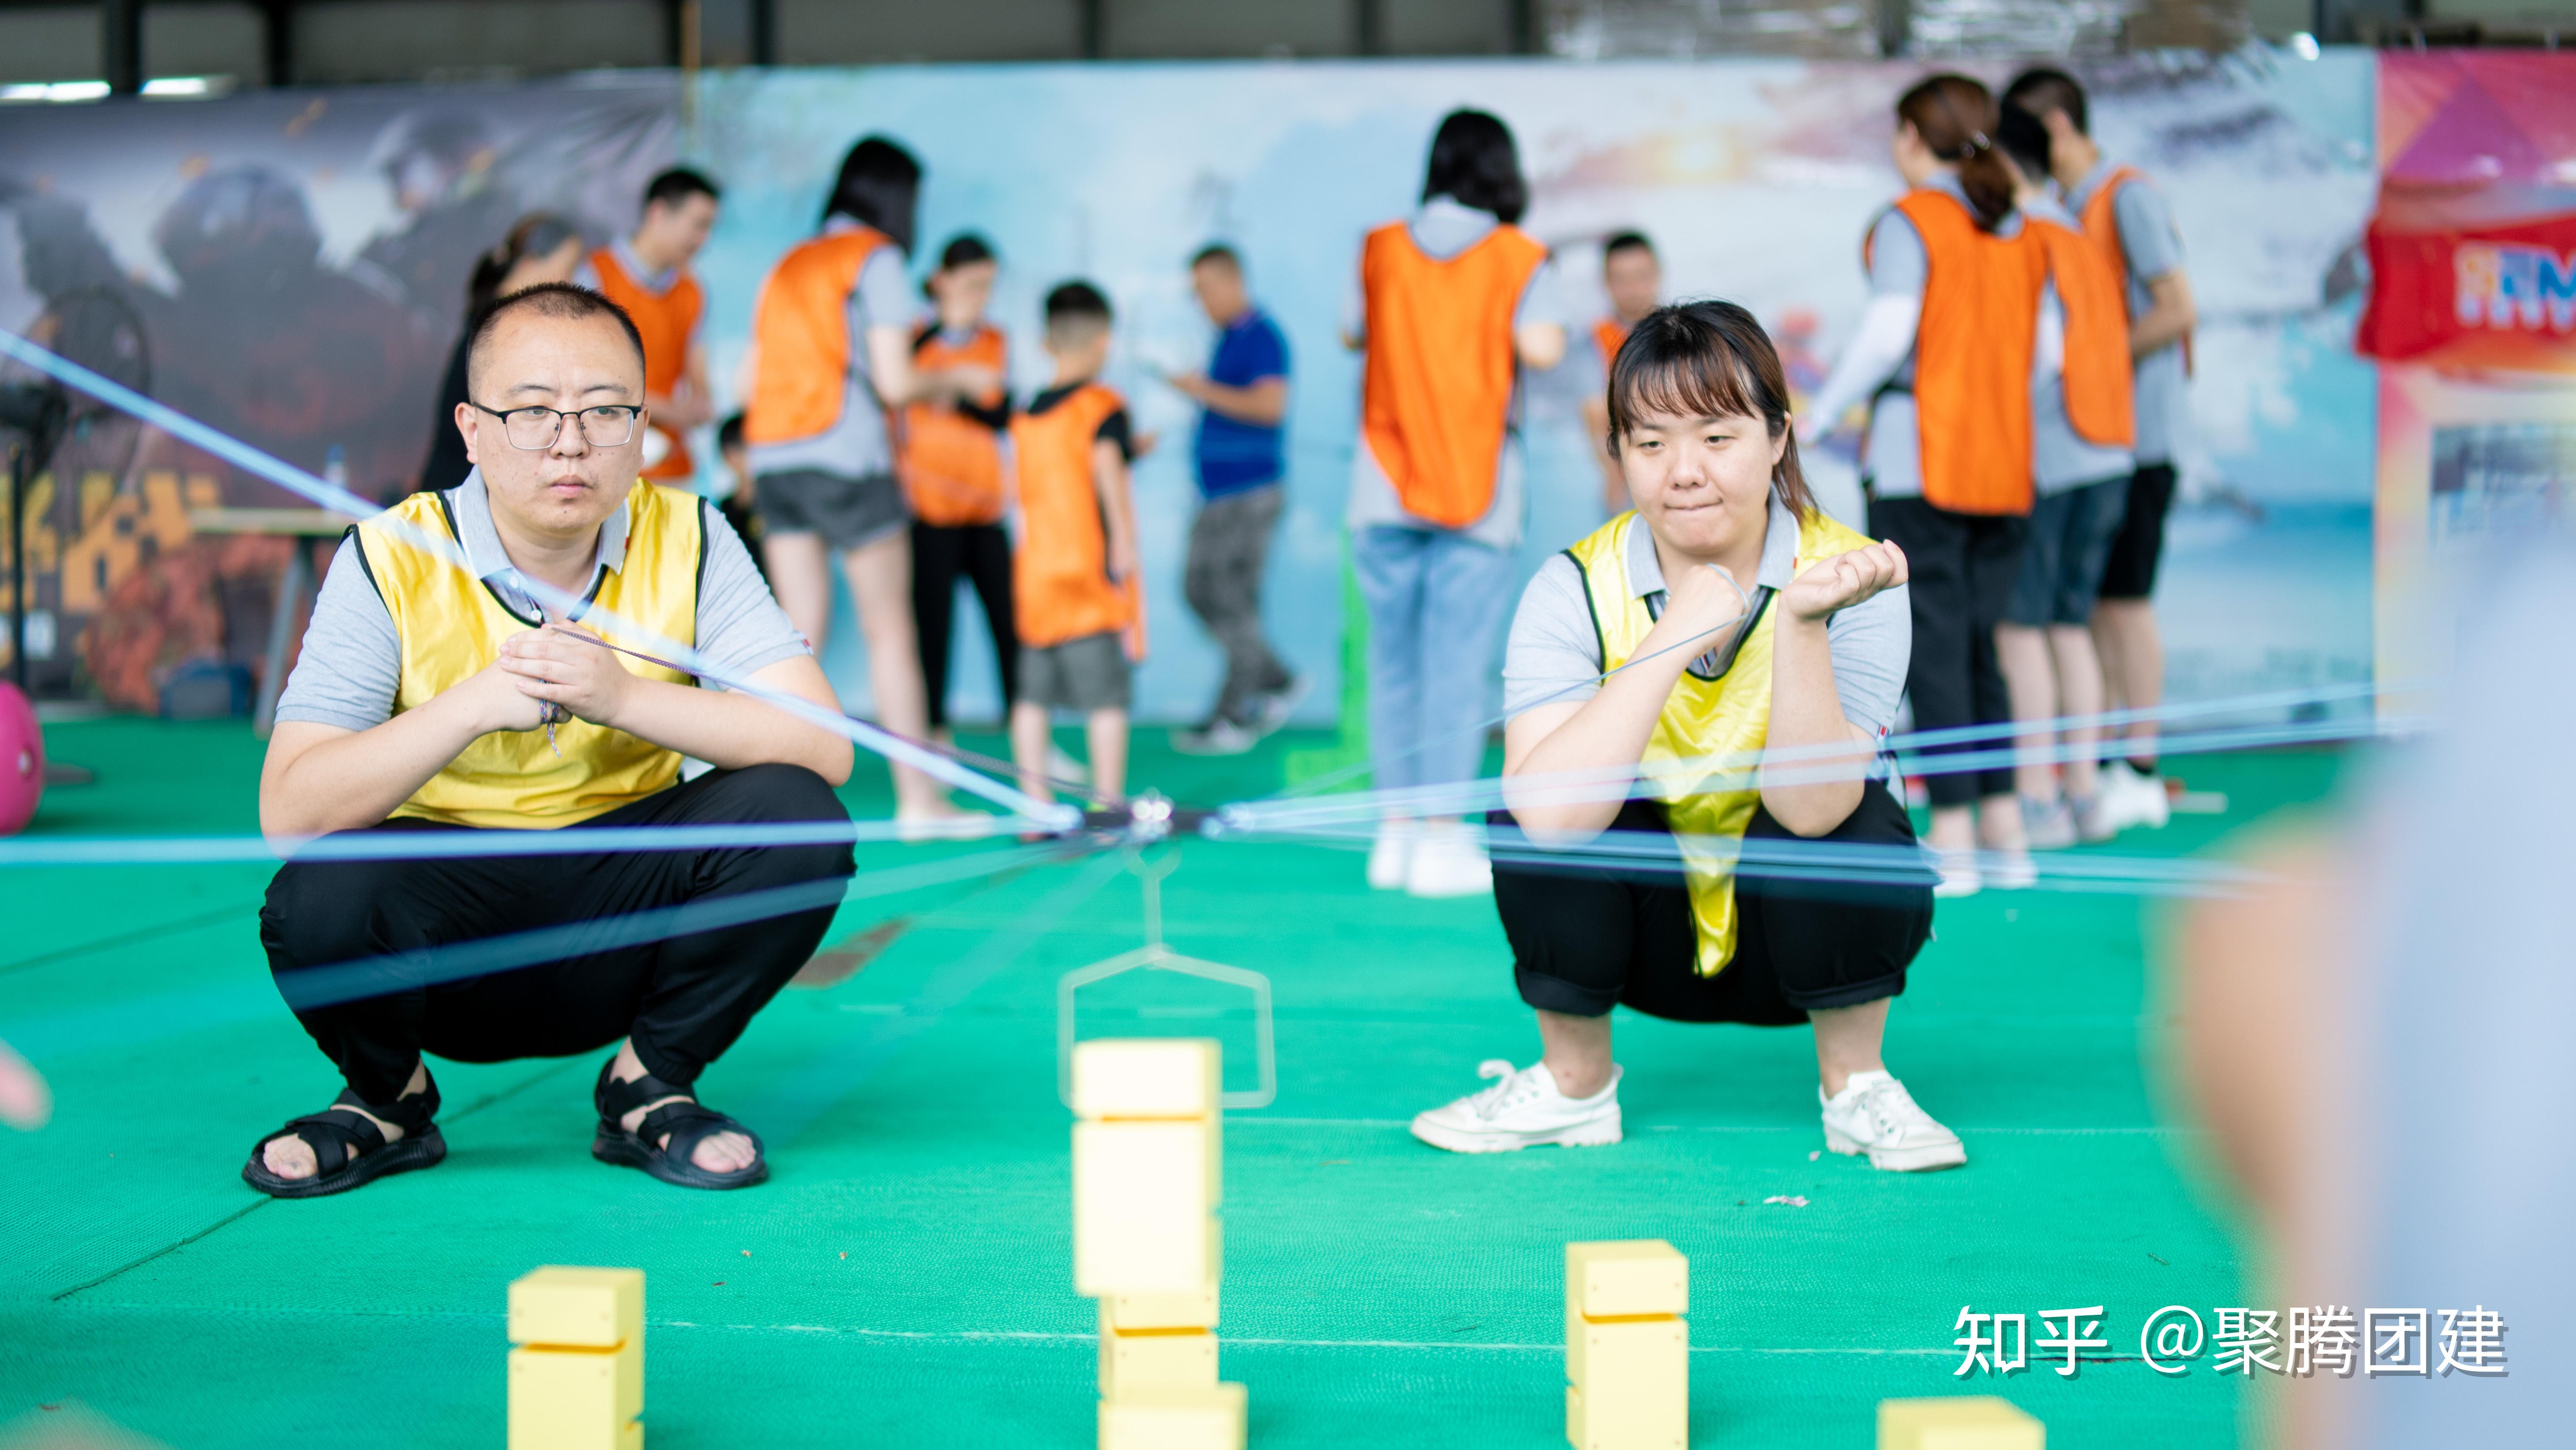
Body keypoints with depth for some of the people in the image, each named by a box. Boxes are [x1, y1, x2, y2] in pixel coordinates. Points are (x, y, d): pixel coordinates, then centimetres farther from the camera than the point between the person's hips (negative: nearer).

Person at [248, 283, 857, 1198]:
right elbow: (288, 811, -20)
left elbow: (824, 745, -18)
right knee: (319, 899, -33)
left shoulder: (685, 541, -7)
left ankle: (649, 1088, 1)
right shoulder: (393, 560, -12)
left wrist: (624, 695, -30)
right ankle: (388, 1099, 3)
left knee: (792, 817, -24)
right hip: (447, 919, -2)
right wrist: (470, 704, -32)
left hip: (624, 918, 2)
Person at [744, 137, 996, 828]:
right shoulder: (876, 259, -1)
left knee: (801, 635, 5)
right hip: (844, 459, -6)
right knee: (890, 633, 1)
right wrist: (957, 380, 10)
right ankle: (918, 798, 3)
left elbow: (751, 383, 16)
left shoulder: (788, 265, 18)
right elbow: (895, 382, -9)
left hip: (773, 460, 6)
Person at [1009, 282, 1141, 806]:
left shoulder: (1025, 415, 12)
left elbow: (1022, 494, 16)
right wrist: (1125, 542, -17)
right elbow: (1108, 473, -17)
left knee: (1033, 698, 7)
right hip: (1092, 569, -6)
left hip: (1035, 573, 6)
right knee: (1106, 698, -4)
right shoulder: (1102, 406, -5)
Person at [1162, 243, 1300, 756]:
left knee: (1235, 603, -7)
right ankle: (1279, 684, 18)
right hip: (1219, 493, 10)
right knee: (1199, 592, 10)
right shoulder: (1227, 338, 16)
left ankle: (1230, 721, -1)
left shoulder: (1262, 337, -12)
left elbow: (1271, 405, -24)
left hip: (1251, 491, -10)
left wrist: (1205, 391, -20)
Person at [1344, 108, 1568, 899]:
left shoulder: (1382, 250, 6)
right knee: (1456, 664, -1)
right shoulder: (1519, 259, -3)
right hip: (1475, 491, -3)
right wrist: (1489, 331, 5)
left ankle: (1396, 833, 13)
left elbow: (1351, 336, 18)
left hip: (1384, 488, 3)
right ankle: (1442, 841, -2)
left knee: (1393, 662, 10)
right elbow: (1541, 350, -15)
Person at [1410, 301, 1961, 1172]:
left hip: (1800, 940, -1)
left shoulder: (1848, 578, -18)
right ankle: (1574, 1084, -2)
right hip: (1646, 937, 1)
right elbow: (1546, 814, -33)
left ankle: (1854, 1087, -5)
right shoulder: (1576, 590, -16)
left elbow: (1809, 811, -32)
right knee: (1535, 814, -25)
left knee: (1856, 816, -30)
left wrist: (1803, 623, -43)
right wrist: (1673, 643, -35)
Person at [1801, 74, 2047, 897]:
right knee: (1978, 647, 13)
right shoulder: (2022, 234, 12)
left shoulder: (1909, 222, -5)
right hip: (2005, 468, 6)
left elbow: (1887, 335, -15)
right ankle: (2005, 836, 12)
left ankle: (1952, 842, -5)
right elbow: (2049, 351, 8)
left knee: (1935, 649, -4)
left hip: (1919, 464, -6)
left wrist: (1819, 419, -6)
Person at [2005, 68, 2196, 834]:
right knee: (2090, 602, 8)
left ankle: (2141, 773, -1)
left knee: (2124, 599, -6)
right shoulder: (2073, 209, 16)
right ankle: (2103, 767, 13)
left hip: (2134, 427, -9)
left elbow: (2176, 310, -15)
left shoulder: (2129, 196, -10)